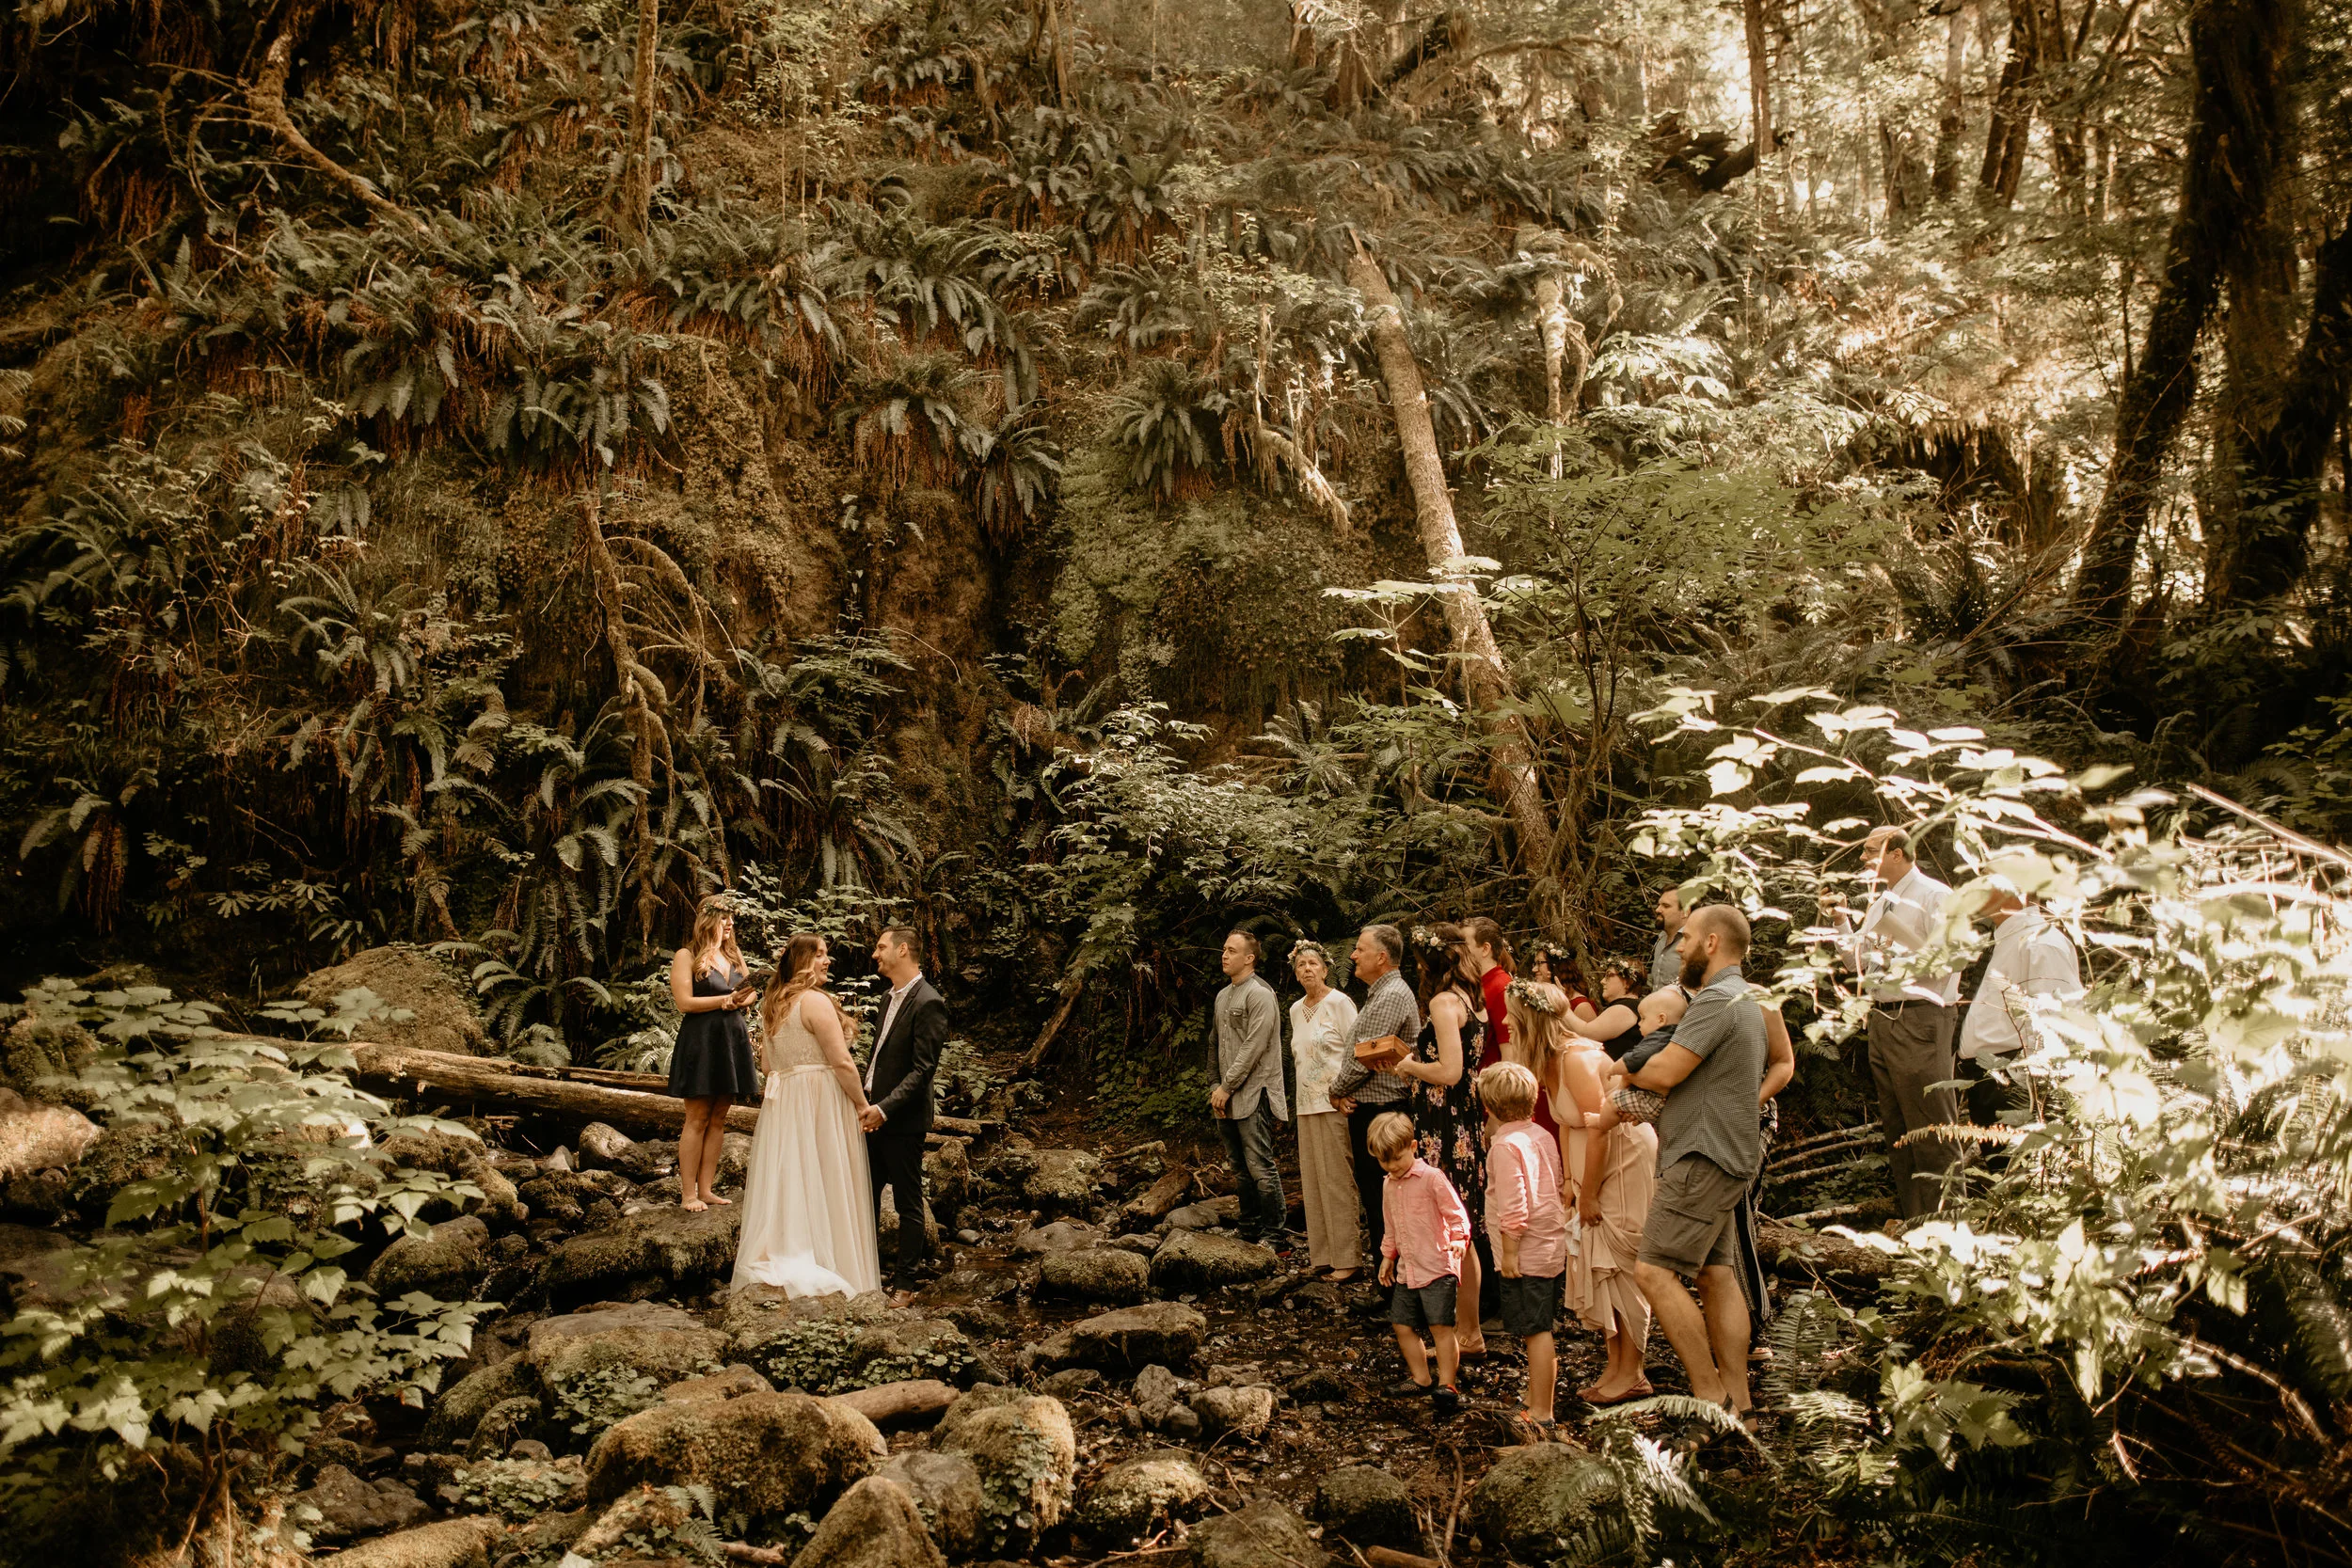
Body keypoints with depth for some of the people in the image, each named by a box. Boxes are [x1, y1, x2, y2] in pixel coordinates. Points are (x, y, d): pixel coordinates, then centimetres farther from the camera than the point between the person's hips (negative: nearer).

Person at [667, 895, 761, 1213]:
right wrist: (726, 1000, -11)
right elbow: (684, 1002, -11)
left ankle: (707, 1189, 10)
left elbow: (749, 993, 18)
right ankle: (688, 1193, -1)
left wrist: (739, 1001, -4)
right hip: (700, 1041, -6)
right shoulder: (686, 956, -2)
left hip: (731, 1040, 6)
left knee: (718, 1118, 6)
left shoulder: (733, 955, 17)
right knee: (697, 1118, -5)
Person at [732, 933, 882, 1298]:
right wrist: (862, 1105, -9)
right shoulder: (816, 1001, -15)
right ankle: (829, 1265, 7)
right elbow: (842, 1062, -17)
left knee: (787, 1180, 11)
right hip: (820, 1102, -7)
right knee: (822, 1184, 1)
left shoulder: (772, 1005, 11)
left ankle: (782, 1257, 15)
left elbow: (767, 1065, 17)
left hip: (781, 1102, 7)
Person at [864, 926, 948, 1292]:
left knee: (907, 1202, 4)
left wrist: (884, 1108, -24)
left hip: (903, 1120, -9)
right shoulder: (892, 998, 13)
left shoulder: (928, 1004, -16)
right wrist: (865, 1101, 11)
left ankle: (905, 1280, 15)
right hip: (874, 1114, 9)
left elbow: (922, 1070, -20)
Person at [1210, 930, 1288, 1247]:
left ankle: (1273, 1234, -1)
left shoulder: (1260, 995, -9)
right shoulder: (1222, 996, 18)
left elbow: (1253, 1048, -15)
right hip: (1227, 1100, 8)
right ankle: (1249, 1232, 20)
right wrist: (1216, 1087, 9)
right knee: (1240, 1171, 12)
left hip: (1253, 1096, -8)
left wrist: (1228, 1087, -13)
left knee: (1261, 1168, -8)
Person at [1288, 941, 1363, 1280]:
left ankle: (1347, 1257, 0)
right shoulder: (1296, 1010, 13)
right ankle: (1323, 1253, 15)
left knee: (1337, 1179, -6)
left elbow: (1356, 1052, -10)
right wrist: (1304, 1092, 18)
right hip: (1307, 1103, 7)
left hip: (1335, 1102, -7)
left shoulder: (1339, 1003, -8)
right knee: (1314, 1179, 8)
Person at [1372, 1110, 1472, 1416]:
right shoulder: (1389, 1186, 12)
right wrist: (1387, 1256, 25)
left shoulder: (1431, 1178, -11)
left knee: (1440, 1326, -10)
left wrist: (1459, 1240, -26)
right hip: (1407, 1270, 8)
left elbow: (1456, 1213, -11)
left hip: (1438, 1267, -8)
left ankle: (1447, 1384, -3)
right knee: (1402, 1325, 10)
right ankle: (1420, 1378, 24)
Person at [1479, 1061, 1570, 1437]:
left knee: (1535, 1331, -4)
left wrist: (1509, 1251, -17)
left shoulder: (1505, 1146, -18)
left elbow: (1513, 1206, -23)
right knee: (1540, 1329, 19)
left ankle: (1540, 1415, 0)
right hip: (1552, 1246, 9)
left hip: (1526, 1252, -9)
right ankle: (1540, 1397, 30)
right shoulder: (1543, 1136, 8)